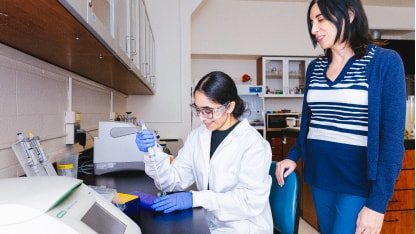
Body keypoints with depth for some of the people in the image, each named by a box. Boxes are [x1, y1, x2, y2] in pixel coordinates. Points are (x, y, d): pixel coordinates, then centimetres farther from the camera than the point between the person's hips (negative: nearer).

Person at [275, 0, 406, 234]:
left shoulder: (385, 62, -9)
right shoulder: (315, 68, 6)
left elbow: (392, 138, -12)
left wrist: (378, 203, -14)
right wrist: (293, 156, 2)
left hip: (357, 181, -5)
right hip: (318, 175, 5)